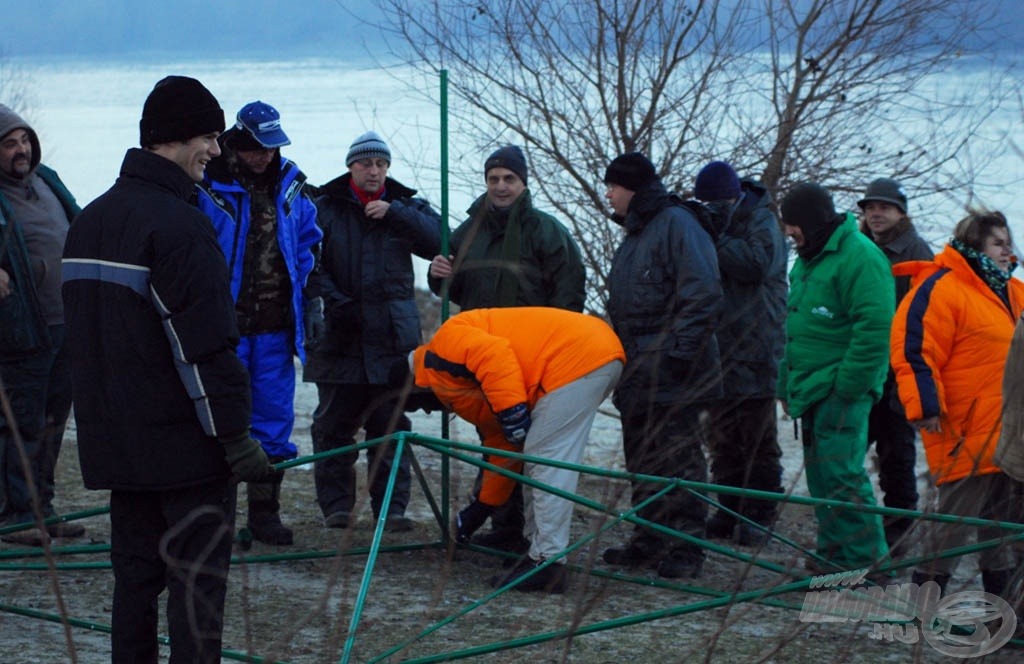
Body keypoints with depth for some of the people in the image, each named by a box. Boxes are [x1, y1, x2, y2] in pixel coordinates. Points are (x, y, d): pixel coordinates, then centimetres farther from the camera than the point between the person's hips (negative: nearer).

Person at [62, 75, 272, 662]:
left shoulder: (91, 220, 14)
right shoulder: (179, 223, -16)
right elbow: (206, 344, -20)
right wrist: (236, 433, -16)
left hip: (115, 438, 8)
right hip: (183, 439, -8)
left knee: (136, 569, 14)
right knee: (197, 572, -4)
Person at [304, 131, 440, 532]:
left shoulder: (406, 206, 11)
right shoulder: (324, 209, 5)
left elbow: (438, 240, -5)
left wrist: (394, 214, -15)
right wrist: (333, 301, -14)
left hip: (392, 337, 1)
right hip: (339, 337, -1)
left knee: (391, 426, 1)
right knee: (334, 425, 3)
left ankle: (391, 508, 5)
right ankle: (336, 505, 11)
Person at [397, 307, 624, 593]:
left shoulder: (444, 347, 1)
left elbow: (494, 355, -18)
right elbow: (502, 444, 31)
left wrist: (512, 412, -18)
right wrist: (483, 506, 36)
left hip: (576, 357, -11)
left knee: (548, 462, -8)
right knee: (545, 461, 19)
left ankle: (548, 563, -7)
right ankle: (539, 550, 21)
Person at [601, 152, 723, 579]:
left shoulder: (677, 224, -10)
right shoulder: (635, 234, 21)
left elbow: (702, 295, -17)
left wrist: (681, 351, -20)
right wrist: (622, 358, 21)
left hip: (672, 372, -10)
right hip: (637, 374, 10)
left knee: (679, 460, -7)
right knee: (642, 460, 12)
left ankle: (685, 548, -4)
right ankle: (650, 540, 18)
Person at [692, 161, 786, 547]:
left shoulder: (762, 222, -4)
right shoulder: (708, 223, 15)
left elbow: (756, 264, -21)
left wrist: (714, 240, -18)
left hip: (755, 352, -7)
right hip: (719, 351, 7)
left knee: (758, 439, -2)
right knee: (723, 438, 9)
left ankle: (758, 516, 1)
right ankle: (729, 512, 16)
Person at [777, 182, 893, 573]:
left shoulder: (859, 257, -13)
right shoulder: (808, 259, 18)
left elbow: (873, 331, -19)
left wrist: (848, 387, -19)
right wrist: (787, 385, 22)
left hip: (842, 392, -9)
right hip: (812, 390, 9)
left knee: (839, 471, -12)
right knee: (820, 472, 11)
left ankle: (864, 557, -6)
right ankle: (833, 550, 19)